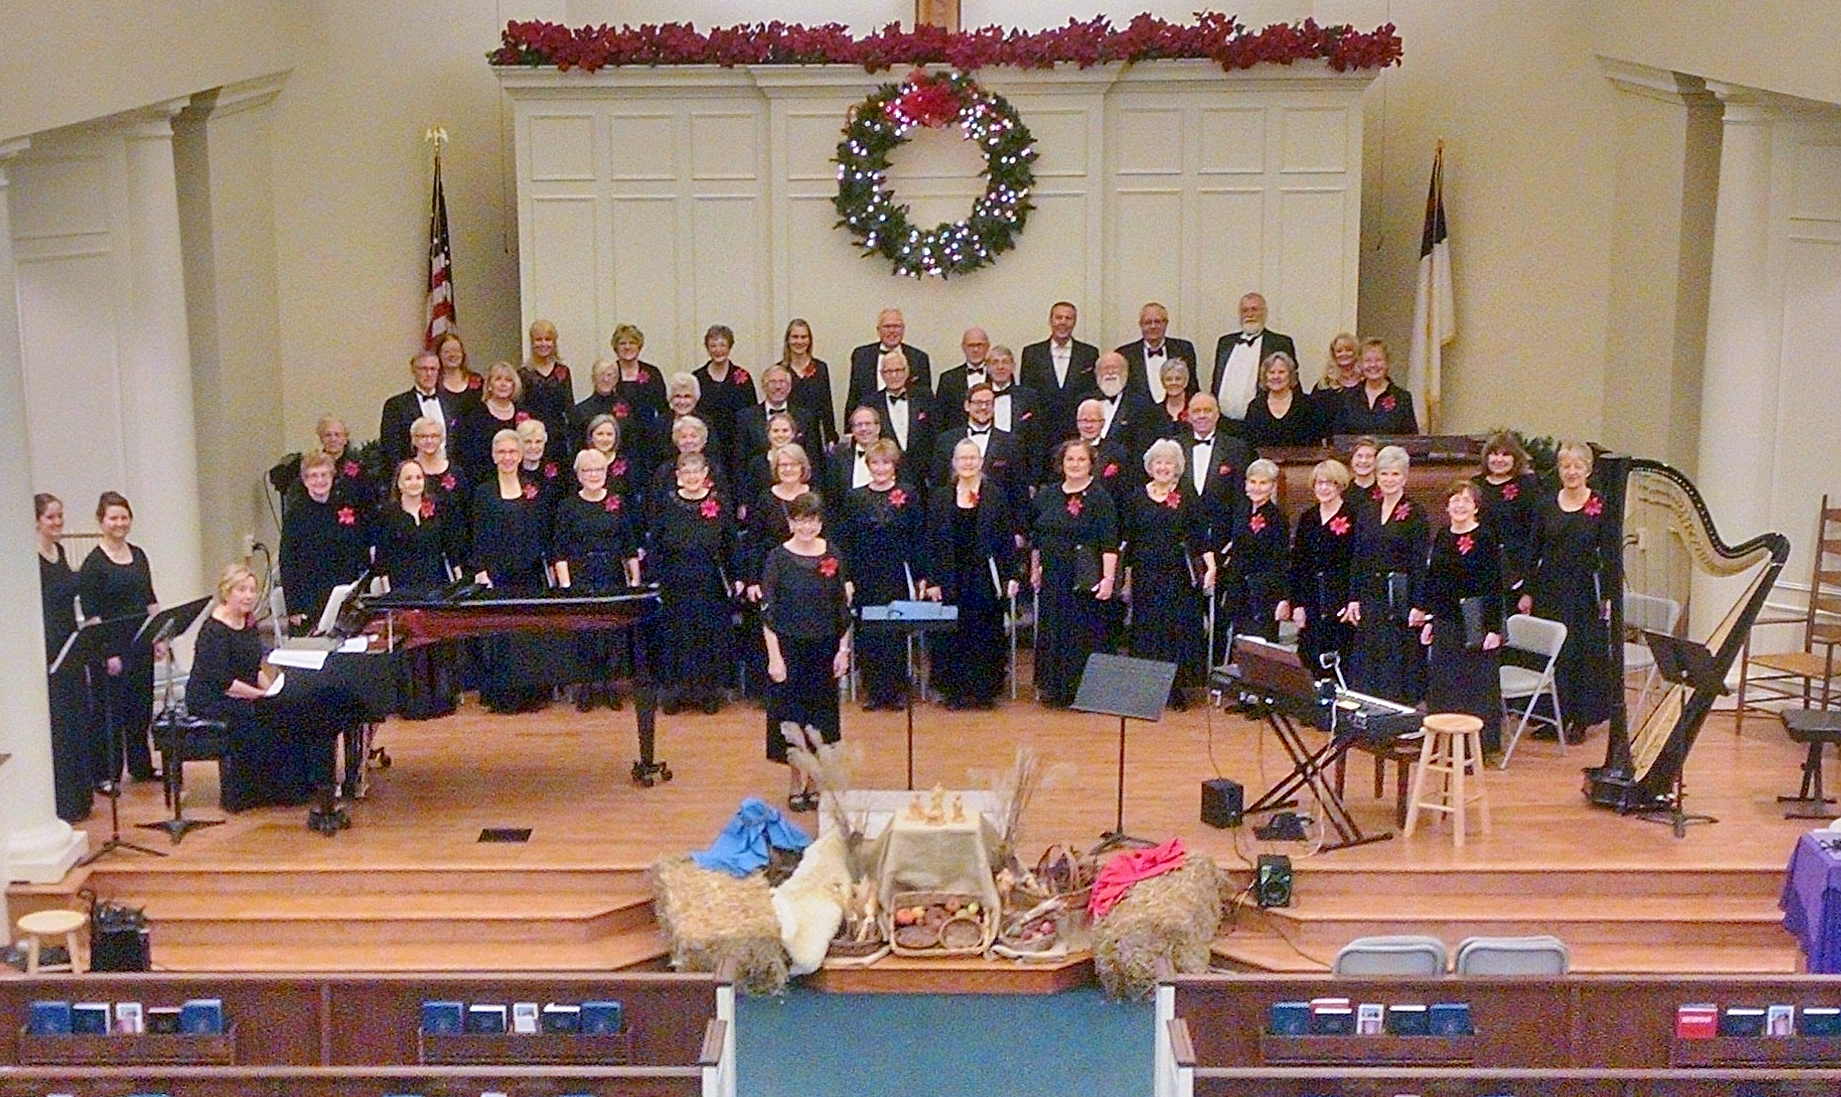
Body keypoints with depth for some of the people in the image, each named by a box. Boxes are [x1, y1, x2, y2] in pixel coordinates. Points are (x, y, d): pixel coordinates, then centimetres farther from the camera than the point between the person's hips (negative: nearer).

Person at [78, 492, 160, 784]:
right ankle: (105, 774, 8)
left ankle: (141, 766, 26)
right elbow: (91, 614, -13)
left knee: (142, 706, 14)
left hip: (140, 644, 6)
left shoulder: (139, 556, 9)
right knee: (109, 710, 0)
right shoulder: (94, 562, -10)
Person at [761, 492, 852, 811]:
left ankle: (813, 783, 20)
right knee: (792, 716, 2)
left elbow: (843, 607, 6)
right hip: (789, 648, -3)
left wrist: (844, 650, 1)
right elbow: (767, 611, -8)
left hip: (824, 648, 3)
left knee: (822, 715, 8)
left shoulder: (833, 556, 1)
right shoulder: (778, 558, -7)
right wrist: (774, 656, -13)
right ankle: (795, 787, 14)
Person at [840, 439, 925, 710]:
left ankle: (897, 690, 9)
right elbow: (844, 541, 6)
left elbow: (919, 538, 1)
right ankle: (871, 690, 10)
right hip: (865, 576, 2)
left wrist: (919, 576, -4)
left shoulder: (909, 495, 2)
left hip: (897, 575, -2)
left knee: (897, 632, -1)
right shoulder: (854, 498, 6)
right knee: (866, 632, 2)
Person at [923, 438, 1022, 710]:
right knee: (952, 635, 2)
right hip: (951, 581, 1)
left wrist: (1011, 576, -4)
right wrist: (931, 581, -2)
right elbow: (931, 542, 5)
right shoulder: (940, 499, 7)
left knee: (986, 634, 2)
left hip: (986, 580, -1)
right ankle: (956, 690, 10)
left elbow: (1008, 541, 3)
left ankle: (984, 690, 11)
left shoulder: (997, 498, 3)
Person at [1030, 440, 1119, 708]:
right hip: (1052, 579, 5)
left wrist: (1108, 578, -17)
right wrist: (1035, 569, 19)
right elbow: (1036, 537, 19)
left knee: (1084, 634, -3)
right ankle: (1053, 690, 17)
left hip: (1086, 582, -5)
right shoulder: (1046, 496, 10)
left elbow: (1110, 543, -11)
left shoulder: (1100, 498, -6)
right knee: (1051, 632, 8)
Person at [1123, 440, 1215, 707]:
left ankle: (1177, 689, 4)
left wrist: (1210, 566, -12)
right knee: (1146, 629, 2)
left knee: (1180, 629, -2)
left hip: (1179, 576, -1)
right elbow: (1127, 539, 10)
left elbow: (1201, 537, 0)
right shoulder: (1137, 498, 8)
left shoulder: (1188, 499, 3)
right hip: (1145, 577, 1)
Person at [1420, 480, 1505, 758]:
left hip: (1476, 623, -6)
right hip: (1445, 623, 6)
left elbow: (1495, 586, -10)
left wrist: (1494, 628, -14)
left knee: (1479, 682, 0)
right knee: (1443, 682, 10)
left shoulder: (1486, 538, -8)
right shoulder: (1441, 538, 9)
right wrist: (1428, 620, 12)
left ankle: (1480, 745, 7)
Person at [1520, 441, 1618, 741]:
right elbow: (1534, 552, 8)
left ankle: (1581, 719, 12)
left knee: (1586, 654, 3)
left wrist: (1608, 596, -10)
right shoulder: (1546, 505, 5)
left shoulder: (1601, 506, -4)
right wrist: (1527, 592, 5)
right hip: (1550, 590, 3)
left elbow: (1610, 555, -5)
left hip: (1585, 591, -3)